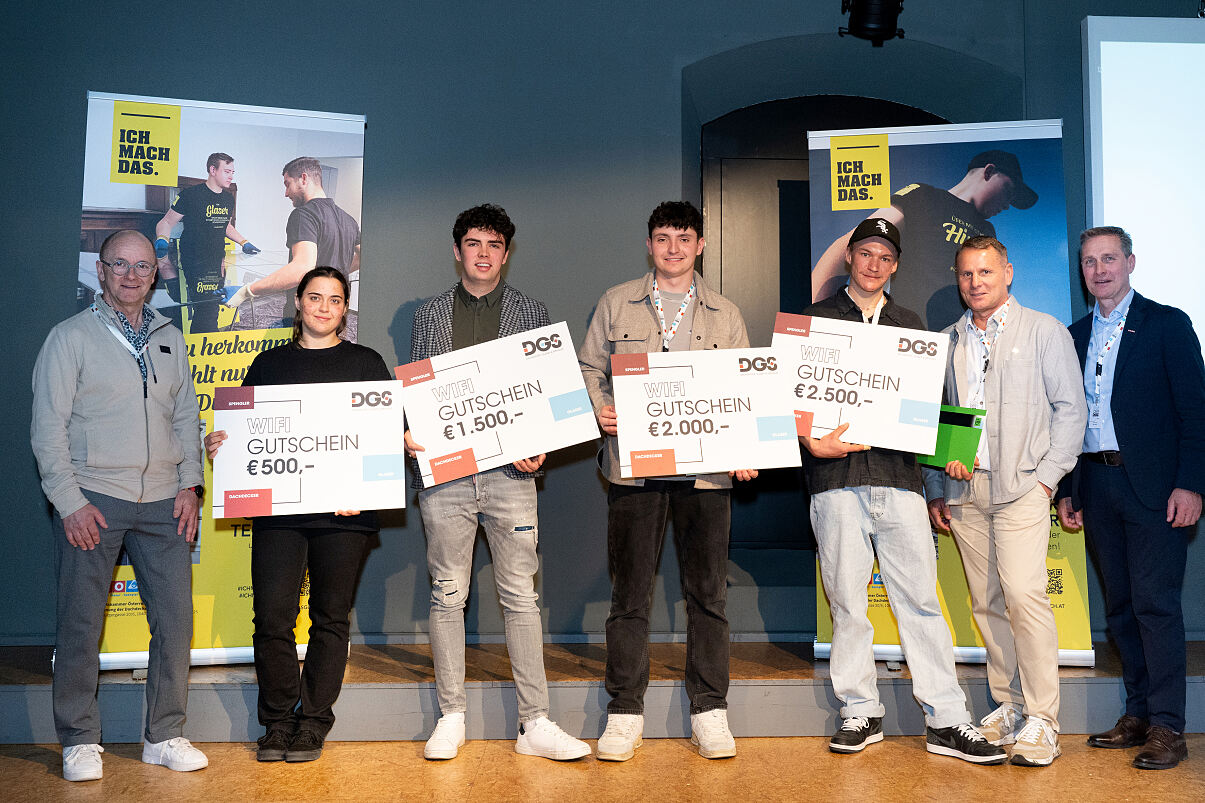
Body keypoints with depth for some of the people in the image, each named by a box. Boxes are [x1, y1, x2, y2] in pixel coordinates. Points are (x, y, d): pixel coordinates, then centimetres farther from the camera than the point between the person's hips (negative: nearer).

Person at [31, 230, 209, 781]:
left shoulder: (169, 339, 14)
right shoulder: (71, 337, 1)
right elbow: (47, 428, -4)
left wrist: (189, 484, 5)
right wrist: (70, 501, -11)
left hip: (162, 504, 4)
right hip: (92, 501, -4)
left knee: (175, 619, 3)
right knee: (80, 625, 1)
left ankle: (164, 736, 16)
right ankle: (79, 741, 15)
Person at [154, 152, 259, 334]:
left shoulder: (228, 198, 12)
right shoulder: (191, 194, -8)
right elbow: (166, 222, -4)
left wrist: (244, 243, 20)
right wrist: (162, 240, -22)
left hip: (217, 262, 7)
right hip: (193, 262, -7)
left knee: (213, 307, 6)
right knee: (206, 309, -16)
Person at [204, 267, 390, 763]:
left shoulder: (366, 363, 10)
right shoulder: (269, 363, 15)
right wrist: (217, 443, -5)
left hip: (344, 512, -1)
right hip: (277, 508, 1)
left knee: (330, 616, 4)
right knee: (272, 617, -3)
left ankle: (313, 722, 15)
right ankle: (277, 722, 12)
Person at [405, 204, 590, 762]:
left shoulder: (532, 315, 10)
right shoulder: (429, 316, 13)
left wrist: (537, 448, -7)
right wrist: (409, 437, -5)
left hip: (510, 470, -1)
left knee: (520, 595, 0)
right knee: (448, 594, 5)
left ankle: (535, 723, 6)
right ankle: (451, 717, 16)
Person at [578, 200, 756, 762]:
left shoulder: (726, 314, 14)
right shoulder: (617, 303, 12)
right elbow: (589, 367, 13)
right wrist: (598, 408, -7)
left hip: (706, 465, 1)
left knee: (708, 590, 3)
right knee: (630, 590, 2)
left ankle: (710, 712, 14)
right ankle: (625, 713, 12)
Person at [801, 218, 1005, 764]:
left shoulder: (910, 326, 19)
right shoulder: (814, 320, 11)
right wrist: (812, 441, -12)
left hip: (899, 477, 2)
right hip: (836, 476, -1)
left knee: (921, 598, -1)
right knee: (847, 603, 2)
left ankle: (946, 720, 4)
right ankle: (860, 713, 14)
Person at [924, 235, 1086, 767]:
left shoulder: (1043, 331, 5)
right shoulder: (946, 343, 15)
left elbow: (1071, 408, 1)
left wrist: (1047, 478, -7)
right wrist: (935, 491, 11)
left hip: (1021, 485, -4)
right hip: (963, 489, 4)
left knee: (1023, 594, -14)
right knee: (987, 603, 6)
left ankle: (1041, 721, -7)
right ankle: (1007, 707, 16)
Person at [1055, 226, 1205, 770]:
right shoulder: (1074, 336, 15)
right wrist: (1066, 491, 11)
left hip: (1153, 486, -5)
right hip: (1096, 487, 5)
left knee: (1155, 602, -7)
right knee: (1120, 605, 8)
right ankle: (1138, 715, 17)